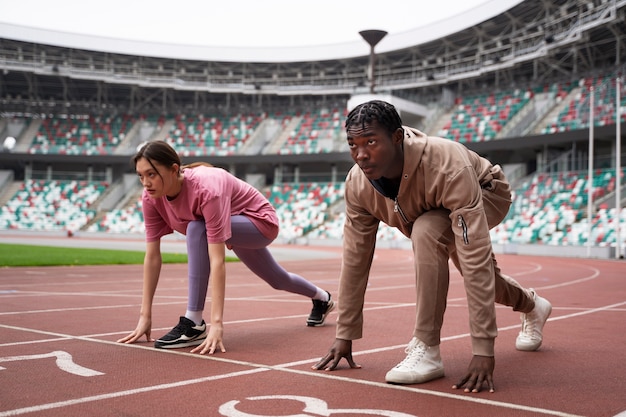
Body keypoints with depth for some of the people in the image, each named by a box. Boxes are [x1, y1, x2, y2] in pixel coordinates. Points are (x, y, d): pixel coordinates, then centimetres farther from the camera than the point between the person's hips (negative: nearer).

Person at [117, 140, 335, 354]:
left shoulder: (206, 189, -42)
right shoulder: (151, 197, -22)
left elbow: (217, 261, -45)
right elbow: (152, 257, -18)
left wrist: (217, 323, -48)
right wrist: (145, 316, -20)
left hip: (260, 222, -8)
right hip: (239, 229, 8)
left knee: (197, 229, -34)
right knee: (277, 279, 29)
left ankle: (194, 324, -27)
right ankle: (322, 298, 62)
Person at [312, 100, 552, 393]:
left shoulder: (448, 167, -44)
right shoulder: (357, 184, -28)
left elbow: (475, 257, -47)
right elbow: (355, 258, -19)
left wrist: (483, 349, -49)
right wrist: (344, 336, -15)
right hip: (432, 209, 6)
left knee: (427, 231, -36)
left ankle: (427, 351, -25)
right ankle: (532, 306, 57)